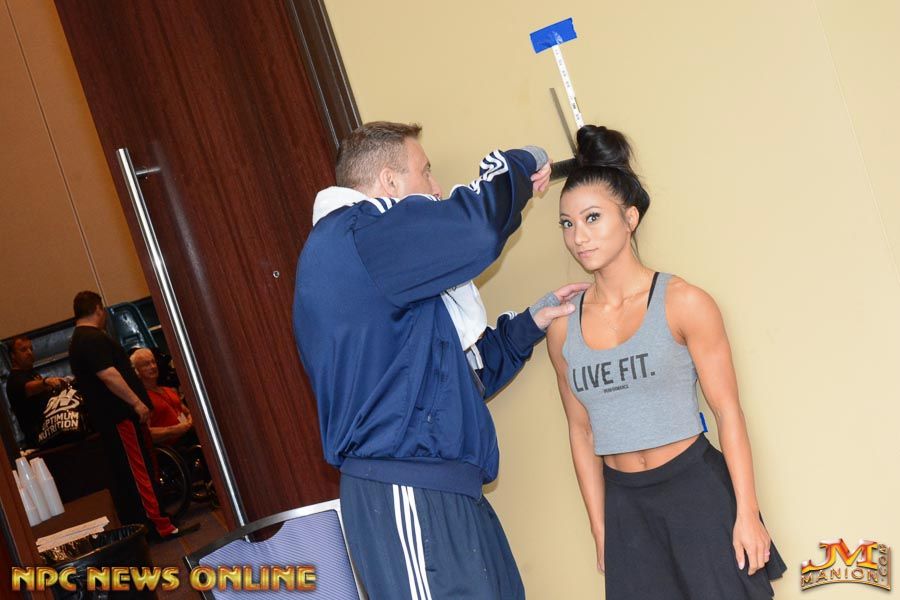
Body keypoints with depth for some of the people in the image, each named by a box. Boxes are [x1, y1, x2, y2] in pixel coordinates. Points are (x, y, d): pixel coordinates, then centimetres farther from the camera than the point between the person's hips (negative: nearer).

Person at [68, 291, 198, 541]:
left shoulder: (78, 341, 19)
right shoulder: (93, 338, -15)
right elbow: (108, 375, -25)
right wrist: (137, 402, -24)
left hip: (110, 416, 11)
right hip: (120, 416, -11)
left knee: (127, 474, 14)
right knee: (138, 472, -10)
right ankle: (161, 527, -10)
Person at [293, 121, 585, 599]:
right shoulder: (348, 237, -10)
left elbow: (463, 374, 25)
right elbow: (474, 228, -25)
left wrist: (532, 322, 19)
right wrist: (519, 164, -5)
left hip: (445, 493, 10)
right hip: (404, 498, -10)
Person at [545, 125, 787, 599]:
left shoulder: (683, 303, -8)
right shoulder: (562, 328, 2)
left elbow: (728, 412, -7)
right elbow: (581, 432, 7)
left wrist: (747, 514, -10)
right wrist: (600, 532, 9)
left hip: (696, 491, -3)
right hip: (624, 503, 3)